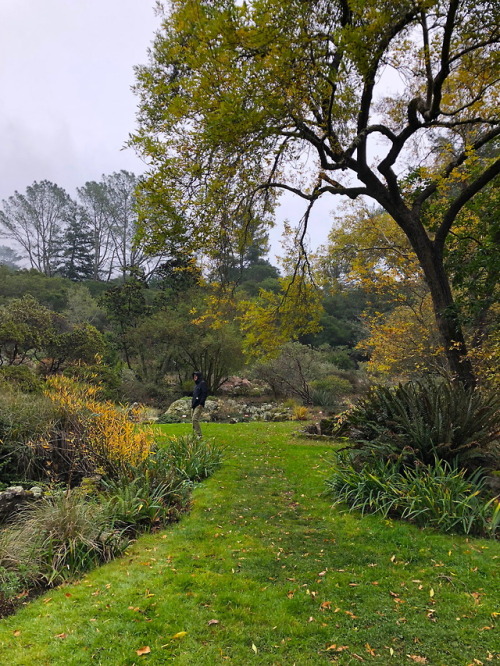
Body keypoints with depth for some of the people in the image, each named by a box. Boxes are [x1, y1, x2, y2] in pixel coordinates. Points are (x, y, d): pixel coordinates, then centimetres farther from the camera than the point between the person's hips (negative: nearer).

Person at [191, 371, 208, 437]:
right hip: (194, 406, 9)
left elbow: (205, 393, -15)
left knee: (195, 419, -17)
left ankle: (198, 434, -14)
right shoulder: (196, 384, 22)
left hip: (199, 405, -9)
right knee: (194, 420, 8)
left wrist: (201, 403, -19)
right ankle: (196, 434, 14)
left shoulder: (202, 383, -6)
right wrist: (192, 403, 15)